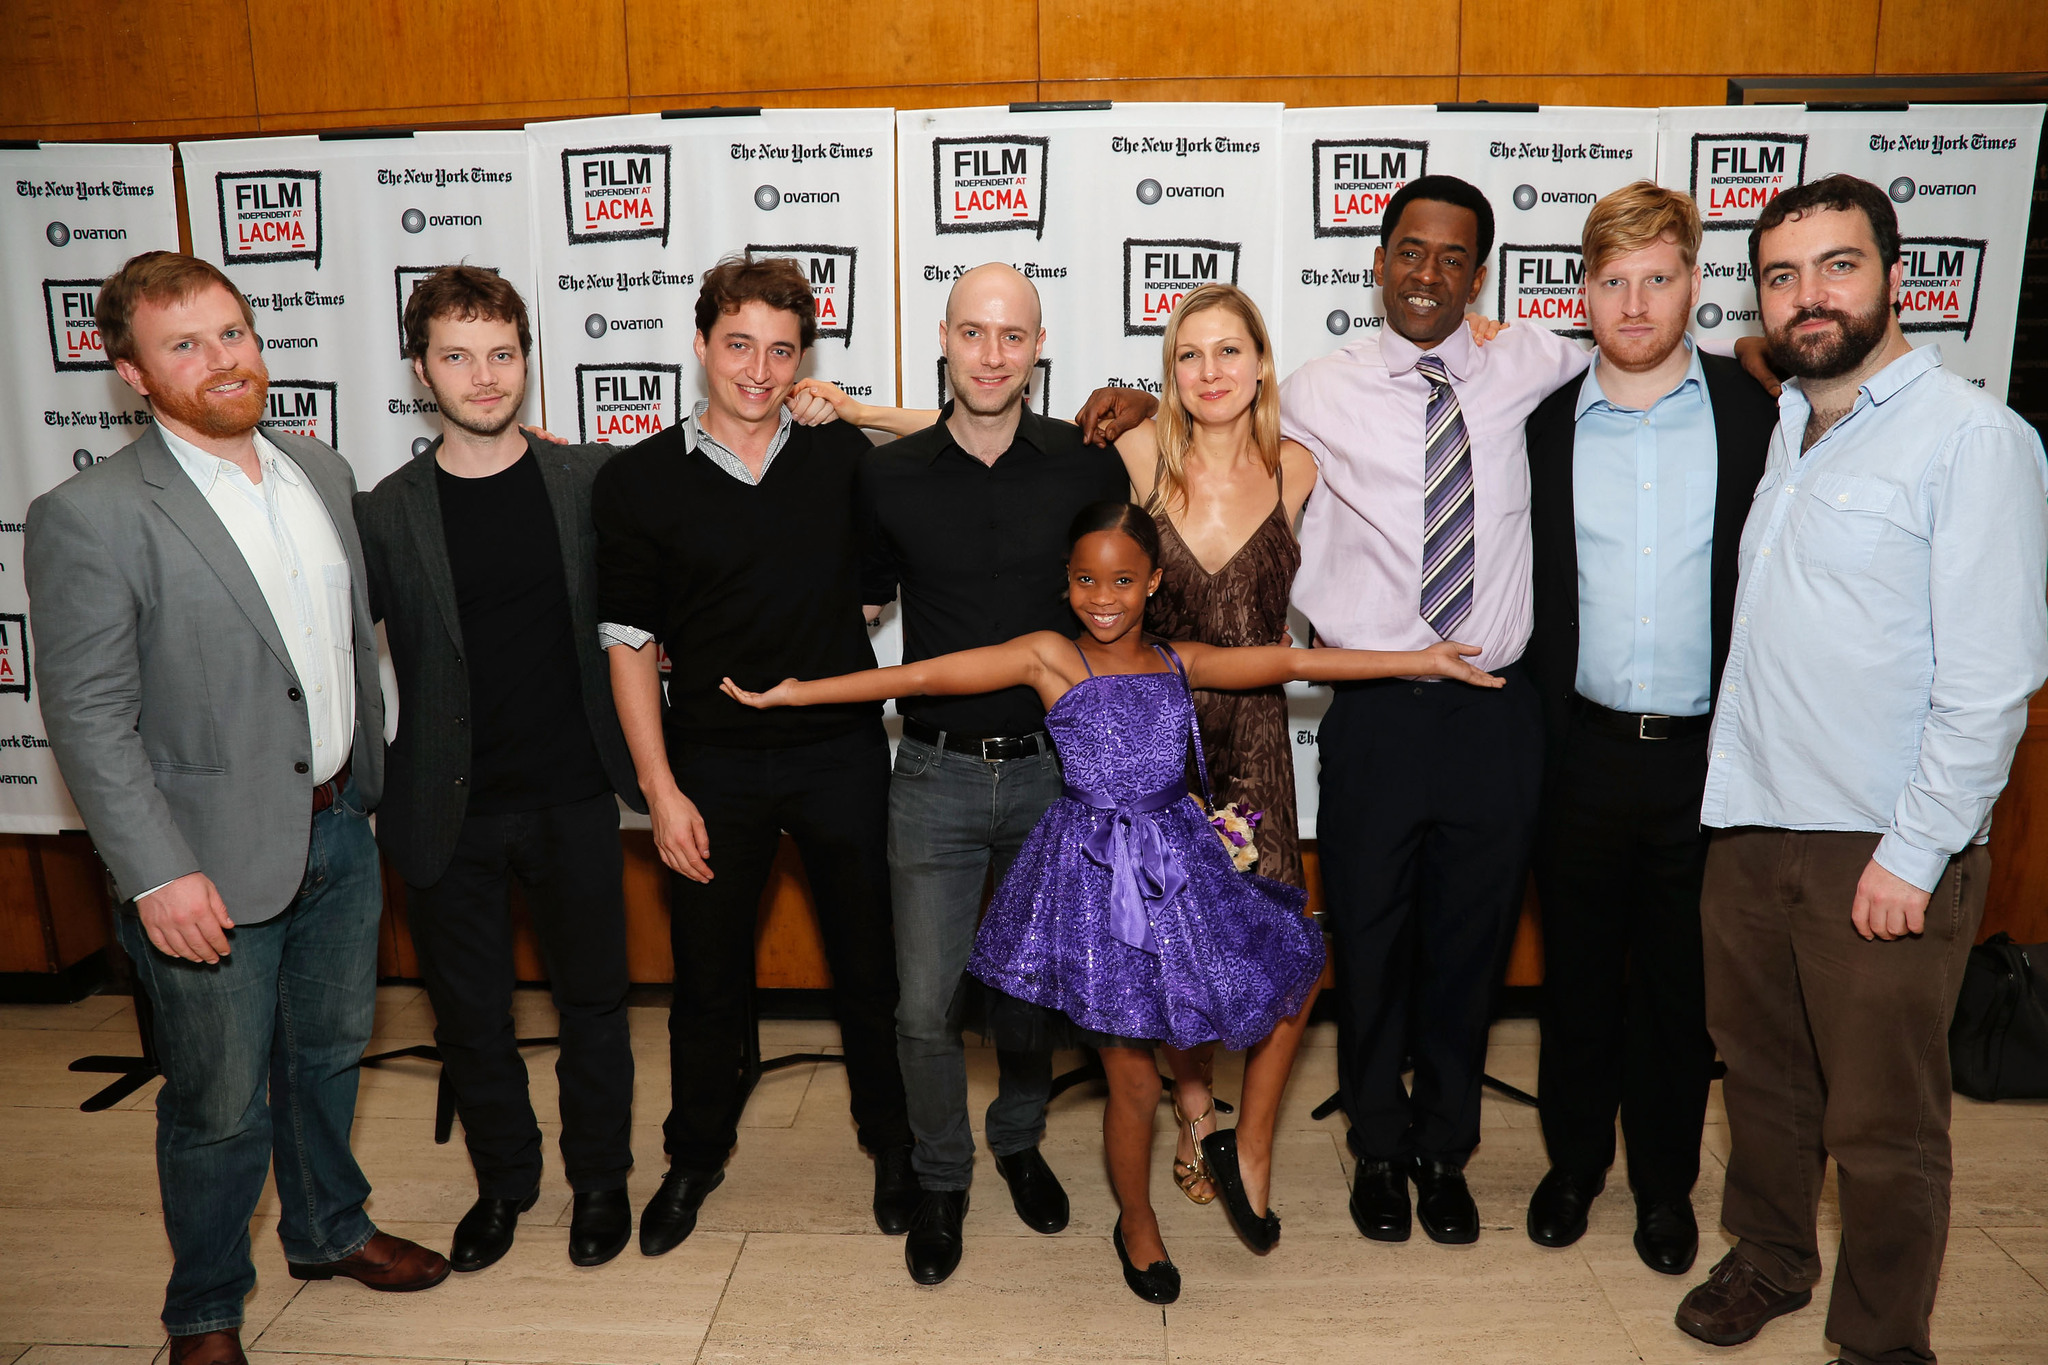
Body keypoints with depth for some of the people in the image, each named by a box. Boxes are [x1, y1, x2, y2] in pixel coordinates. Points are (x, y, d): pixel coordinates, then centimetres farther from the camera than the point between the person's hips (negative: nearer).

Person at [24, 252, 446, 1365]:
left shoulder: (322, 472, 5)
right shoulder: (89, 517, -15)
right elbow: (88, 718, -15)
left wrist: (367, 780, 13)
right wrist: (159, 874, -19)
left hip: (339, 831, 6)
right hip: (216, 861, -6)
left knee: (329, 1053, 23)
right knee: (221, 1105, 9)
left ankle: (328, 1229, 46)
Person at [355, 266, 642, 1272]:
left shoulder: (591, 480, -2)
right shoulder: (385, 515, -3)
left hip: (572, 800, 0)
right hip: (450, 812, 0)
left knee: (592, 1001, 13)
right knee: (469, 1013, 15)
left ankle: (599, 1177, 36)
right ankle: (503, 1180, 38)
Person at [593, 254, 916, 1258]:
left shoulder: (845, 455, 1)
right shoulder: (637, 482, -3)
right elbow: (629, 645, -3)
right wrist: (660, 789, -8)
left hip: (841, 752, 1)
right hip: (714, 767, 0)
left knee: (869, 960, 11)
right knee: (708, 976, 13)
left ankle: (891, 1139, 34)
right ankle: (696, 1156, 36)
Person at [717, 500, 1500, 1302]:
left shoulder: (1179, 663, 4)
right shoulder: (1050, 657, -8)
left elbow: (1290, 661, 6)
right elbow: (923, 675, -10)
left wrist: (1419, 661, 6)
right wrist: (795, 693, -11)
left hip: (1178, 867, 3)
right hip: (1097, 876, -3)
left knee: (1189, 1046, 11)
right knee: (1133, 1077, 7)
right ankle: (1137, 1225, 30)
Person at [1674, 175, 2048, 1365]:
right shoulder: (1779, 427, 11)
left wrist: (1914, 854, -16)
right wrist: (1734, 788, 10)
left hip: (1884, 852, -6)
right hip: (1752, 825, 6)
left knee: (1883, 1123, 8)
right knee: (1762, 1074, 19)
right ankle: (1772, 1261, 41)